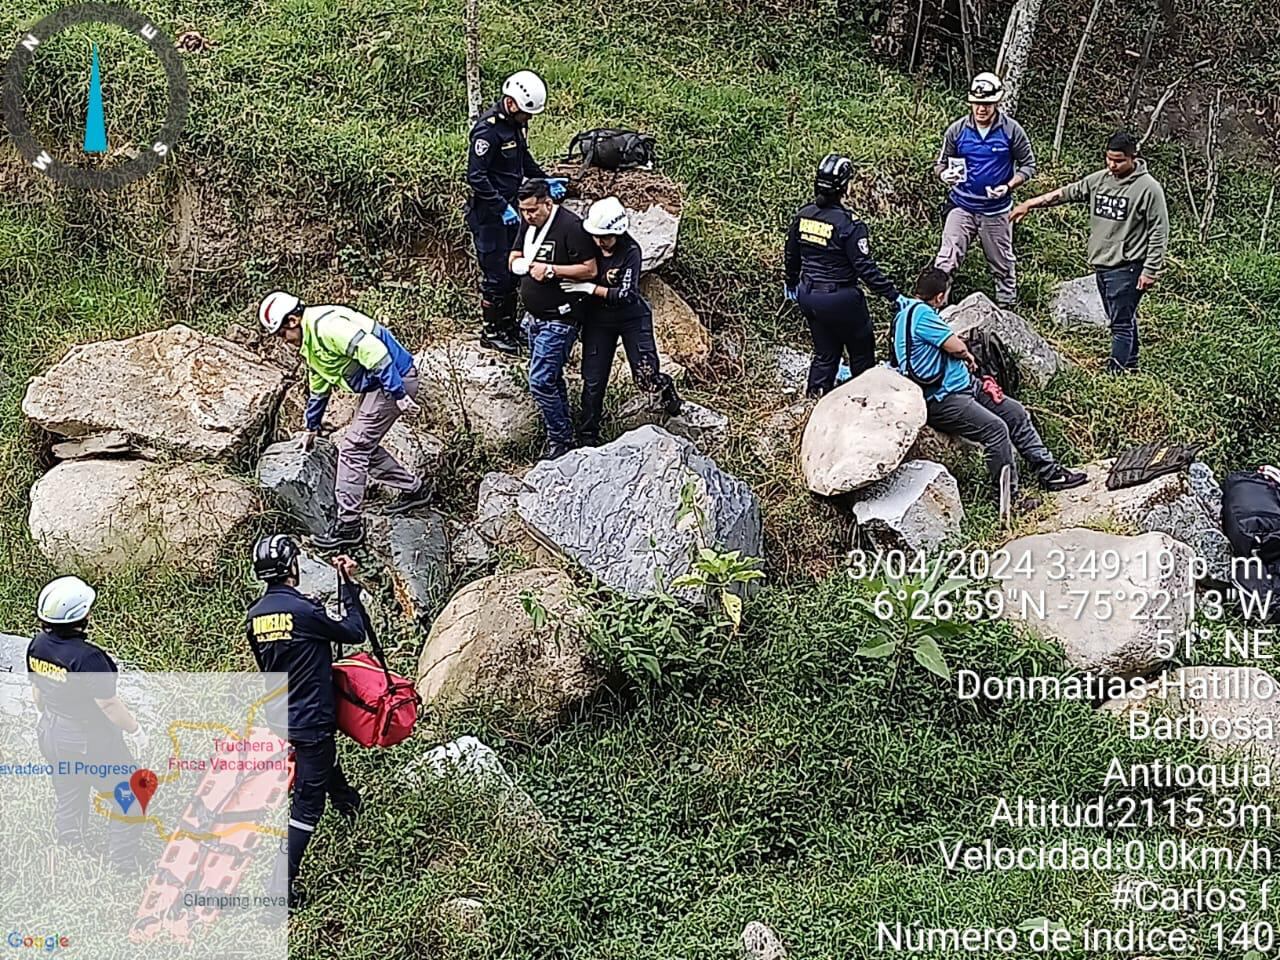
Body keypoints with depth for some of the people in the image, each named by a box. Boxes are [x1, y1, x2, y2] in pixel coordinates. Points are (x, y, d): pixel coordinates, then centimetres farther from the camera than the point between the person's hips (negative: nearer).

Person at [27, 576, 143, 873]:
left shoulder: (38, 645, -11)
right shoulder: (87, 657, -33)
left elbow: (37, 691, 5)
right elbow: (109, 705, -25)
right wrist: (134, 728, -8)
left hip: (50, 732, 7)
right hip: (89, 740, -7)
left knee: (67, 792, 31)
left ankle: (68, 846, 52)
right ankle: (123, 860, 25)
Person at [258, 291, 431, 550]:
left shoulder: (327, 326, -22)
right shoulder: (310, 341, 14)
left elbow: (376, 353, -28)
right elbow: (319, 387, 29)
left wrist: (399, 395, -26)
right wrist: (312, 427, 39)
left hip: (395, 381, -10)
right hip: (377, 386, 10)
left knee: (353, 448, -7)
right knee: (364, 447, 16)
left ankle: (348, 525, -2)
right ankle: (414, 488, 29)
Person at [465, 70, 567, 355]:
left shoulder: (517, 123, 5)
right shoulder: (488, 129, -23)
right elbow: (475, 176, -23)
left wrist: (545, 181, 9)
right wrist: (502, 208, -25)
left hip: (510, 208, 9)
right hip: (489, 212, -9)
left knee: (514, 269, 15)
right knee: (496, 273, -2)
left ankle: (508, 325, 27)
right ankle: (490, 332, 11)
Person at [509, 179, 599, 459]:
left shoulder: (571, 226, -18)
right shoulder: (530, 224, 7)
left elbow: (590, 269, -20)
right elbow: (513, 262, 9)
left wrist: (551, 270, -23)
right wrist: (530, 264, -12)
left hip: (558, 319, -9)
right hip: (534, 316, 9)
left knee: (540, 382, -11)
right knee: (552, 378, 17)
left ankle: (561, 441, 2)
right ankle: (563, 434, 29)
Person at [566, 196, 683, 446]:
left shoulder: (630, 251, -22)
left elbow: (625, 295, -27)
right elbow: (578, 277, 7)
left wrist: (590, 288, -28)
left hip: (632, 318, -3)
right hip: (597, 320, 3)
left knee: (646, 378, -5)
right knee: (593, 381, 4)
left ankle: (666, 388, 33)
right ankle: (588, 438, 18)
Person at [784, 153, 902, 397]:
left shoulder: (803, 215, -3)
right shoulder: (848, 224, -22)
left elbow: (791, 256, 10)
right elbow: (865, 268, -22)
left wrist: (791, 284, 28)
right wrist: (894, 296, -17)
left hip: (808, 296, 6)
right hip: (840, 300, -6)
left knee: (825, 352, 20)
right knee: (862, 353, 14)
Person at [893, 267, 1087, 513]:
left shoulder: (912, 311, 15)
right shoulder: (920, 314, -18)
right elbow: (957, 347, -18)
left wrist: (963, 357, 2)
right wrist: (968, 356, 4)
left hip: (963, 384, 11)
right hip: (942, 399, -11)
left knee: (1017, 413, 8)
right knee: (995, 428, -24)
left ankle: (1049, 472, 13)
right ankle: (1010, 497, -16)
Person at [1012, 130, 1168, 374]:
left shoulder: (1148, 188, -12)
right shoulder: (1099, 180, 7)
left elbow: (1159, 233, -12)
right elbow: (1066, 193, 13)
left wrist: (1150, 271, -15)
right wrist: (1030, 204, 8)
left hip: (1126, 268, -7)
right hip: (1101, 263, 7)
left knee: (1122, 322, -6)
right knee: (1122, 319, 16)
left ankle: (1117, 370, -5)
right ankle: (1130, 365, 26)